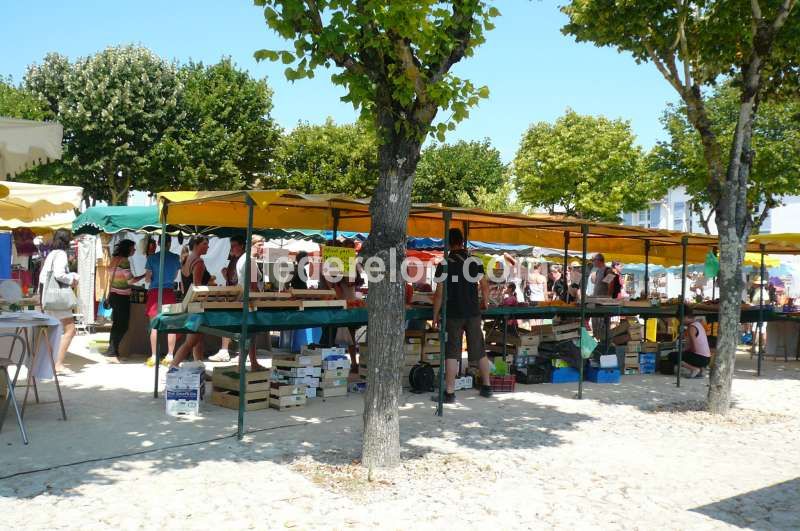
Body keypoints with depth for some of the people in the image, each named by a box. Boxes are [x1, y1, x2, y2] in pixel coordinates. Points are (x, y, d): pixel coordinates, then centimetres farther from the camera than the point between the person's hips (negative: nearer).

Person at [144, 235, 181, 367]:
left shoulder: (152, 257, -3)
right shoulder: (175, 258, 2)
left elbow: (147, 278, -1)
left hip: (155, 292, -1)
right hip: (169, 292, 1)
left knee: (154, 326, 2)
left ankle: (153, 356, 3)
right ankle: (170, 355, 7)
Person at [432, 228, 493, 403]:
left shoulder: (444, 265, -7)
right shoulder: (475, 262, 1)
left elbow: (439, 293, -8)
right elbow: (484, 285, 4)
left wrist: (435, 315, 0)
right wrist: (485, 302, 23)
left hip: (453, 314, -3)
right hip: (473, 313, 3)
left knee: (452, 353, -1)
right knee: (479, 351, 14)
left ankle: (450, 392, -3)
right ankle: (487, 386, 24)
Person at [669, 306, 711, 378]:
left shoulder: (691, 327, -15)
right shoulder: (698, 324, 13)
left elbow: (694, 348, -18)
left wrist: (685, 351, 0)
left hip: (701, 359, -9)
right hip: (706, 359, 9)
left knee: (672, 356, -9)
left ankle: (694, 369, -9)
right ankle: (699, 370, 12)